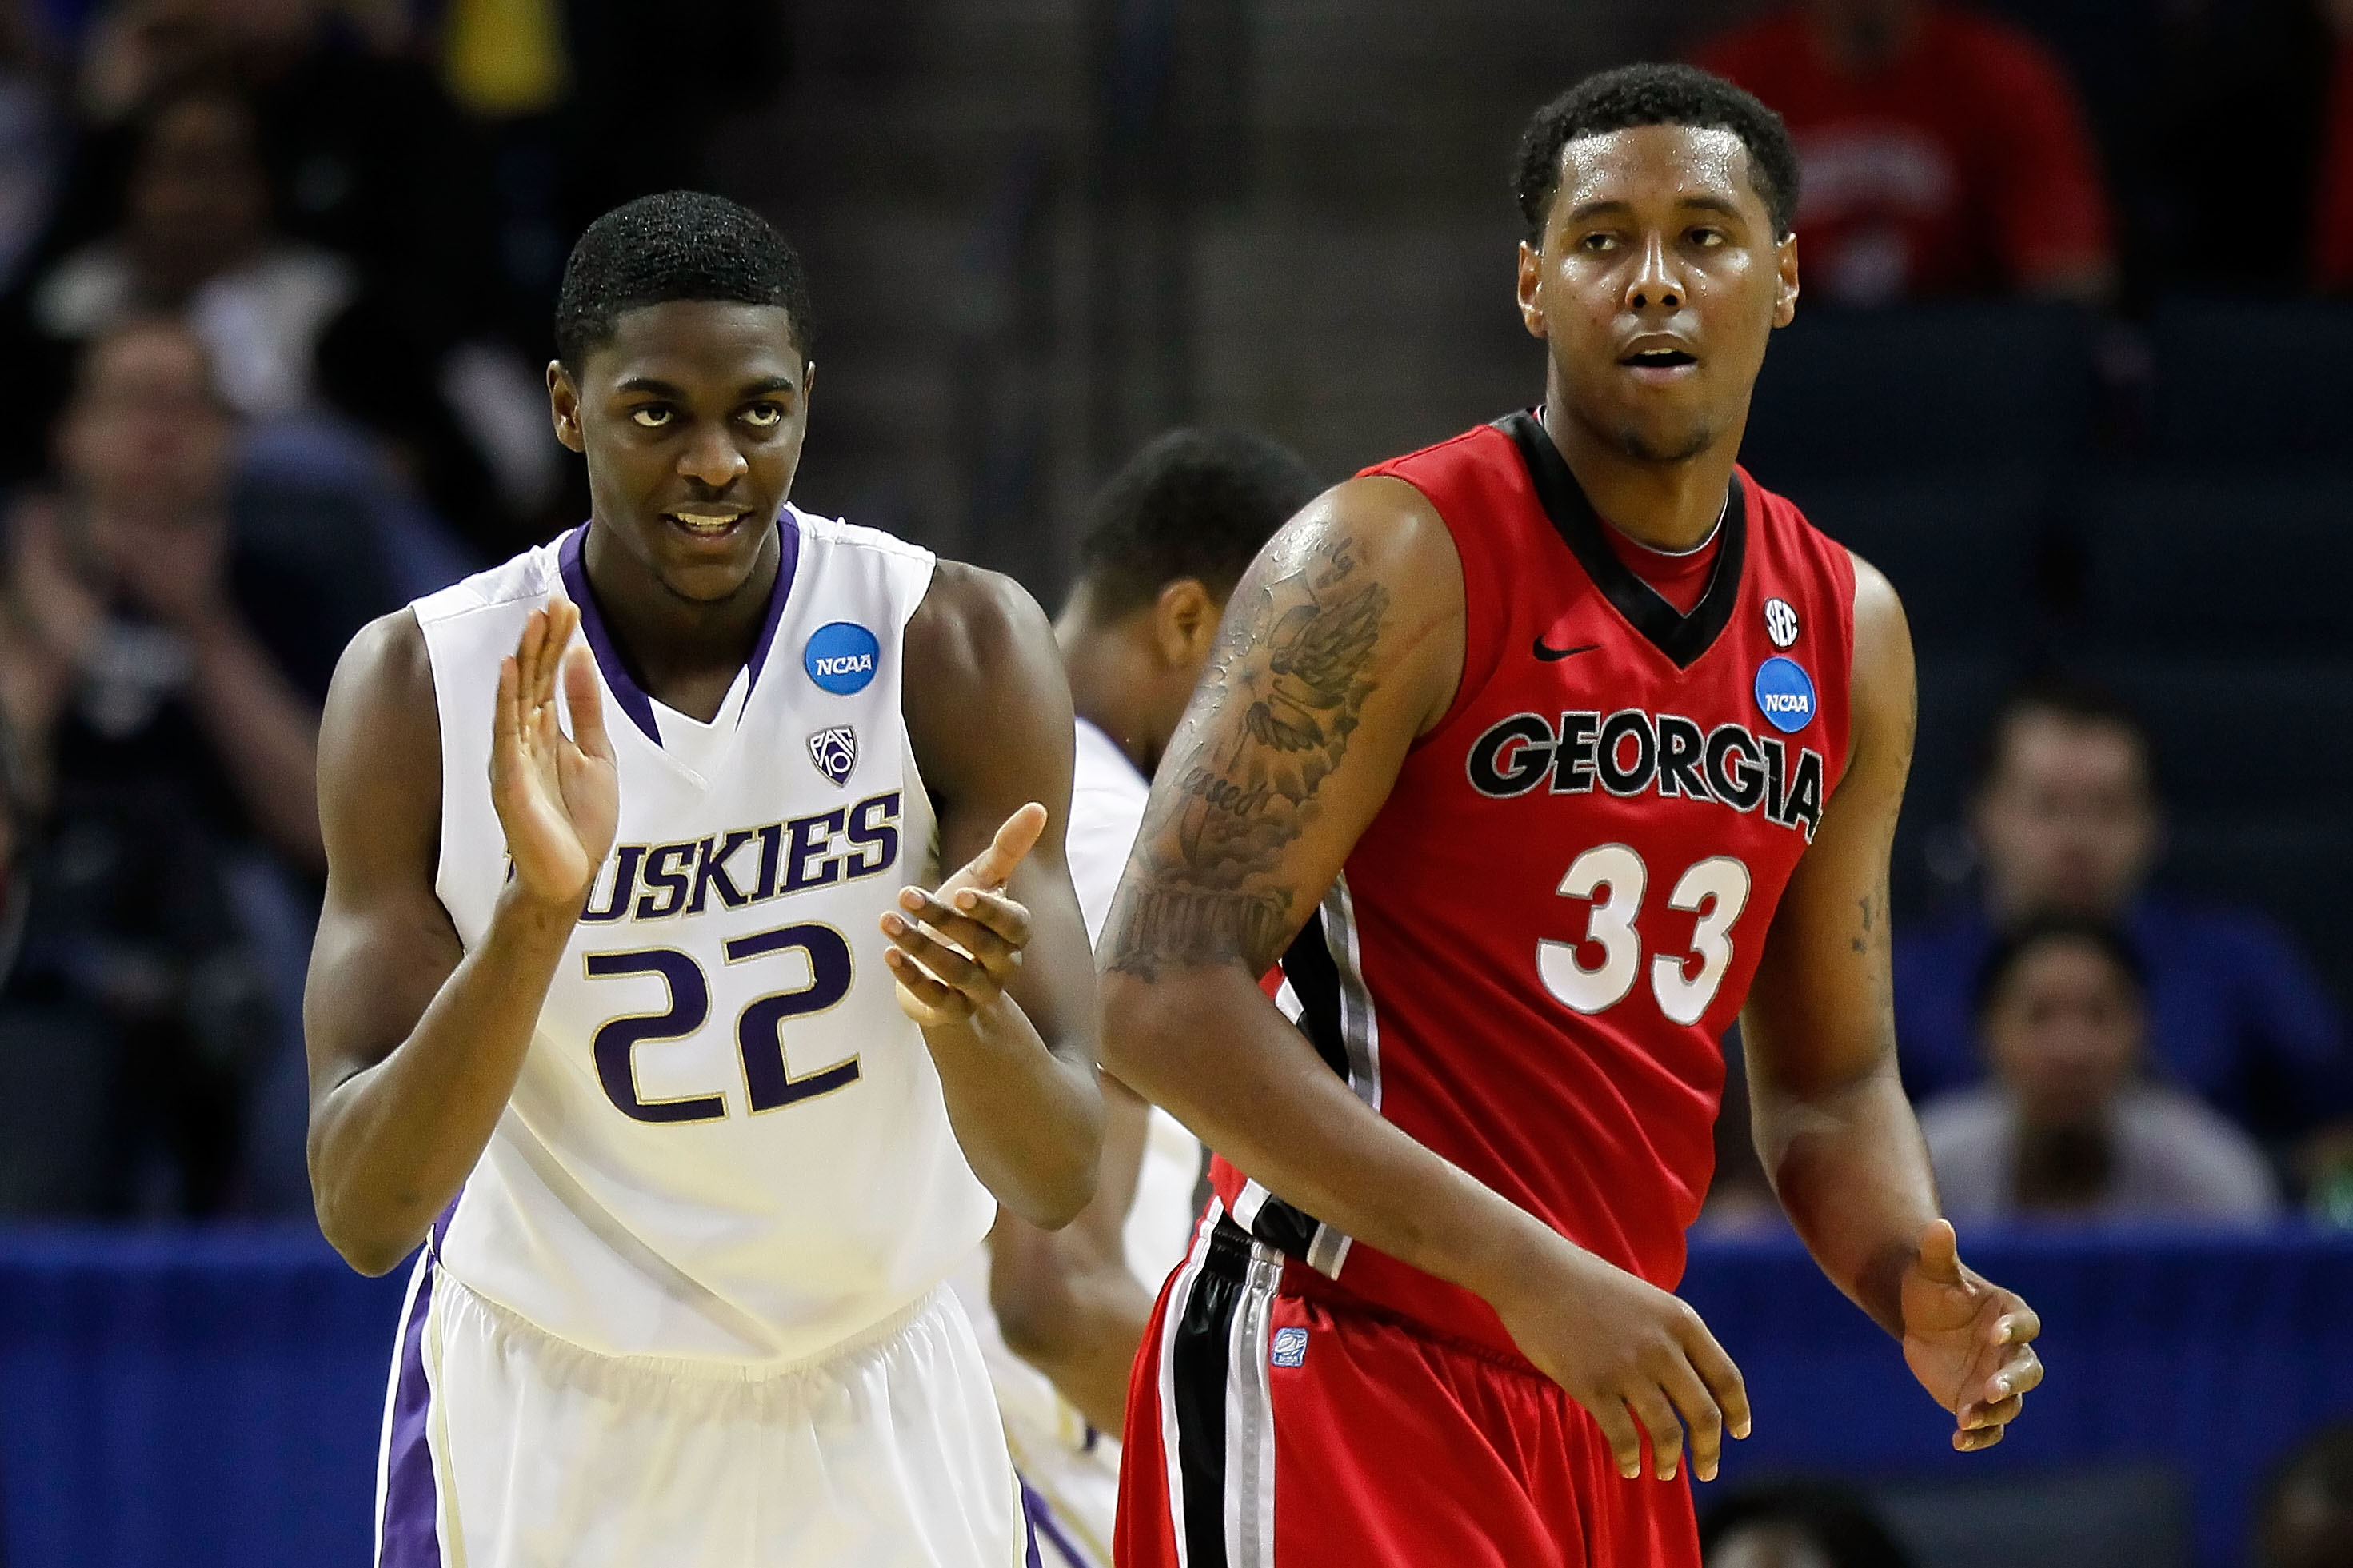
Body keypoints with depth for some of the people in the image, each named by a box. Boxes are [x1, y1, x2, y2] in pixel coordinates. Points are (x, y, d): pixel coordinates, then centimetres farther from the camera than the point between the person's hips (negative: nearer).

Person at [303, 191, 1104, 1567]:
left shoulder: (957, 650, -13)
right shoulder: (425, 687, -13)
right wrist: (538, 910, -33)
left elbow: (1061, 1180, -16)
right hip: (546, 1421, -1)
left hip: (876, 1418, 1)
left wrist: (967, 1013, -38)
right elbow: (363, 1216, -20)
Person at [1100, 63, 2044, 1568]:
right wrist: (1527, 1271, -24)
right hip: (1342, 1375, -7)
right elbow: (1165, 992, -18)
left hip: (1606, 1414, 7)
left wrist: (1915, 1286, -5)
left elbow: (1829, 1078, 19)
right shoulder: (1394, 564, -11)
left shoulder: (1846, 631, 10)